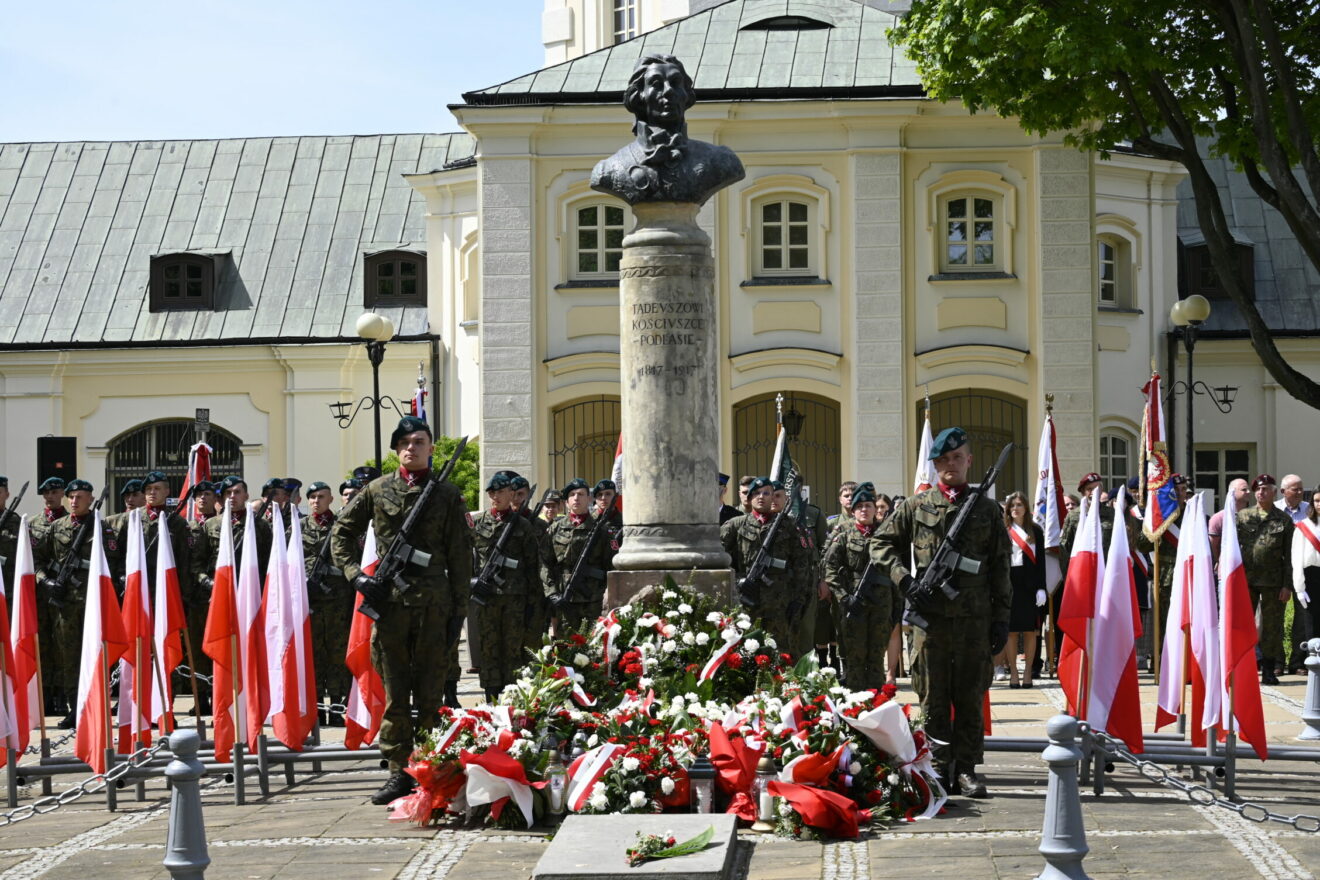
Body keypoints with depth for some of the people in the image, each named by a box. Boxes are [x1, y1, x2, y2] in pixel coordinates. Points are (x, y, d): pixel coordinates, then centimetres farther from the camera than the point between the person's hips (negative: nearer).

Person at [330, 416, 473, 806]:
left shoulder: (447, 495, 5)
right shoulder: (377, 490, 8)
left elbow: (459, 555, 4)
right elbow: (341, 533, 15)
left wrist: (458, 609, -1)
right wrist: (356, 574, 1)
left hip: (433, 602, -1)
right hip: (388, 602, 1)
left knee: (430, 691, 2)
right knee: (393, 691, 3)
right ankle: (399, 771, 7)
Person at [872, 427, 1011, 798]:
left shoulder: (986, 509, 10)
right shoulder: (916, 506, 8)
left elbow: (1000, 569, 9)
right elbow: (882, 544, 12)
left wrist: (1001, 618, 3)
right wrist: (903, 579, -4)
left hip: (975, 616, 0)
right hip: (930, 615, 0)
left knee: (970, 698, 3)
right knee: (933, 698, 3)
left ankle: (965, 768, 8)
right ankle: (938, 767, 9)